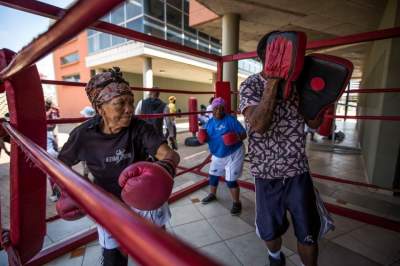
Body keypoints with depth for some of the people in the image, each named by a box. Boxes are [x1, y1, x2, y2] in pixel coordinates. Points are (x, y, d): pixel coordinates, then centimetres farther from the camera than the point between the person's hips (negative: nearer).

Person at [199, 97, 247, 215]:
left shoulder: (231, 119, -15)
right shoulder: (209, 122, 2)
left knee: (230, 180, -5)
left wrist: (238, 138, -36)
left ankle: (237, 203, 17)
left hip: (233, 154, -6)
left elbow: (244, 134, -15)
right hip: (217, 155, 7)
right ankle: (212, 195, 44)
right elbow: (205, 137, 10)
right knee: (212, 175, 18)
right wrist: (202, 138, -13)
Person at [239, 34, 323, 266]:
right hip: (267, 173, -2)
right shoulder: (251, 85, -10)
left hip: (299, 171, 3)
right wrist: (273, 82, -25)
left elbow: (314, 123, 6)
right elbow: (258, 125, -26)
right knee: (271, 232, 19)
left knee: (309, 235, 13)